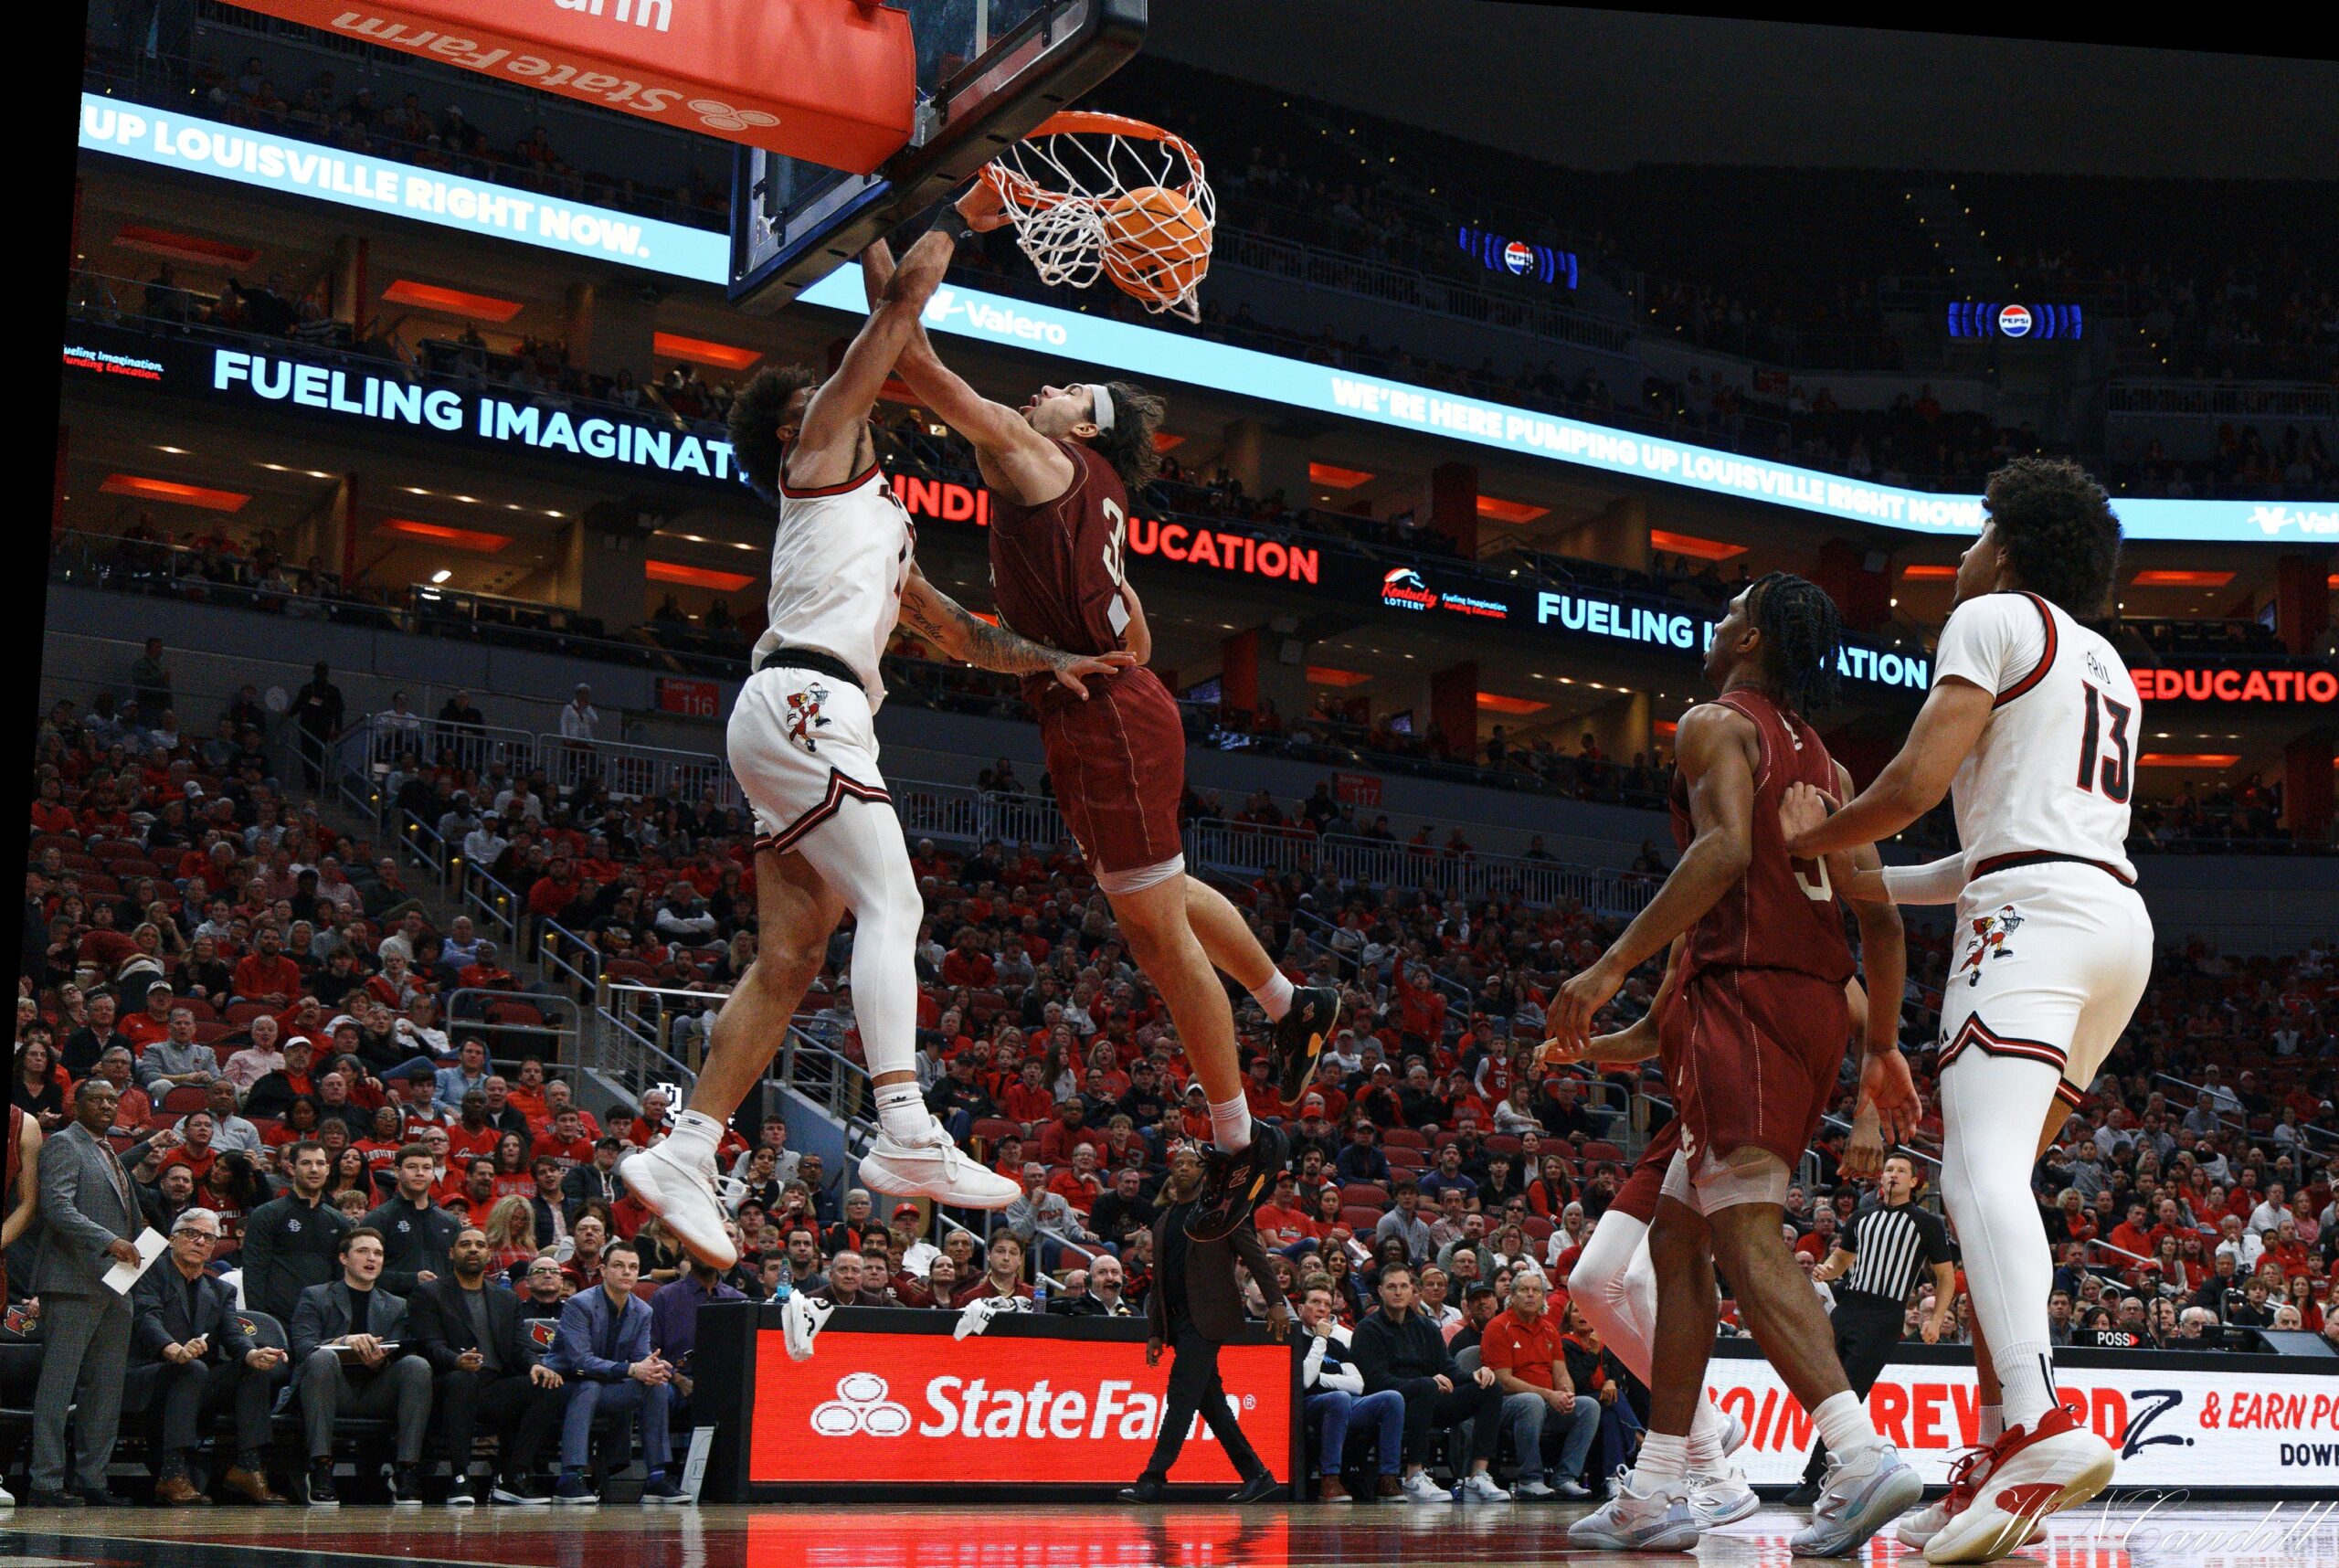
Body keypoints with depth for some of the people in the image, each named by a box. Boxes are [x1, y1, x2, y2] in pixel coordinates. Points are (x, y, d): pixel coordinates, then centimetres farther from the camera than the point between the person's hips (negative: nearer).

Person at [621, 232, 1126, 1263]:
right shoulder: (821, 448, 9)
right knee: (891, 908, -19)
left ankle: (684, 1153, 0)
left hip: (801, 721, 9)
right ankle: (907, 1138, -30)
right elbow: (903, 299, 5)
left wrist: (1042, 659, 18)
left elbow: (958, 629, 33)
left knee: (789, 959, 3)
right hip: (801, 701, -9)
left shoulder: (884, 526, 32)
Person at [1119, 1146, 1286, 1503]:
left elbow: (1254, 1254, -4)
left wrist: (1275, 1302, -12)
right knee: (1211, 1404, 6)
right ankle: (1257, 1476, 12)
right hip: (1178, 1321, 7)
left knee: (1181, 1397, -13)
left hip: (1206, 1318, -7)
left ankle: (1154, 1479, -15)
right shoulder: (1163, 1223, 20)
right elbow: (1159, 1283, 21)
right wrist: (1154, 1332, 14)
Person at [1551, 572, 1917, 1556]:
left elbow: (1723, 849, -20)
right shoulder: (1823, 763, 23)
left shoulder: (1717, 726, -1)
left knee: (1747, 1237, -16)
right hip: (1818, 1011, 9)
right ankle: (1655, 1494, 13)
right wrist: (1883, 1050, 22)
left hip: (1741, 994, -9)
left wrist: (1612, 967, -21)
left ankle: (1860, 1456, -32)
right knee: (1676, 1237, 13)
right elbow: (1881, 921, 18)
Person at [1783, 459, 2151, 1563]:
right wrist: (1867, 886, 34)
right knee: (1992, 1176, 14)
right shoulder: (2107, 665, 30)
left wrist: (1813, 840, 11)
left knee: (1981, 1170, -22)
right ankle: (2002, 1459, 8)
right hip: (2119, 915, 9)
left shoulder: (1994, 617, 4)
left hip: (2034, 914, -9)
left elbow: (1917, 782, -7)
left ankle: (2043, 1426, -42)